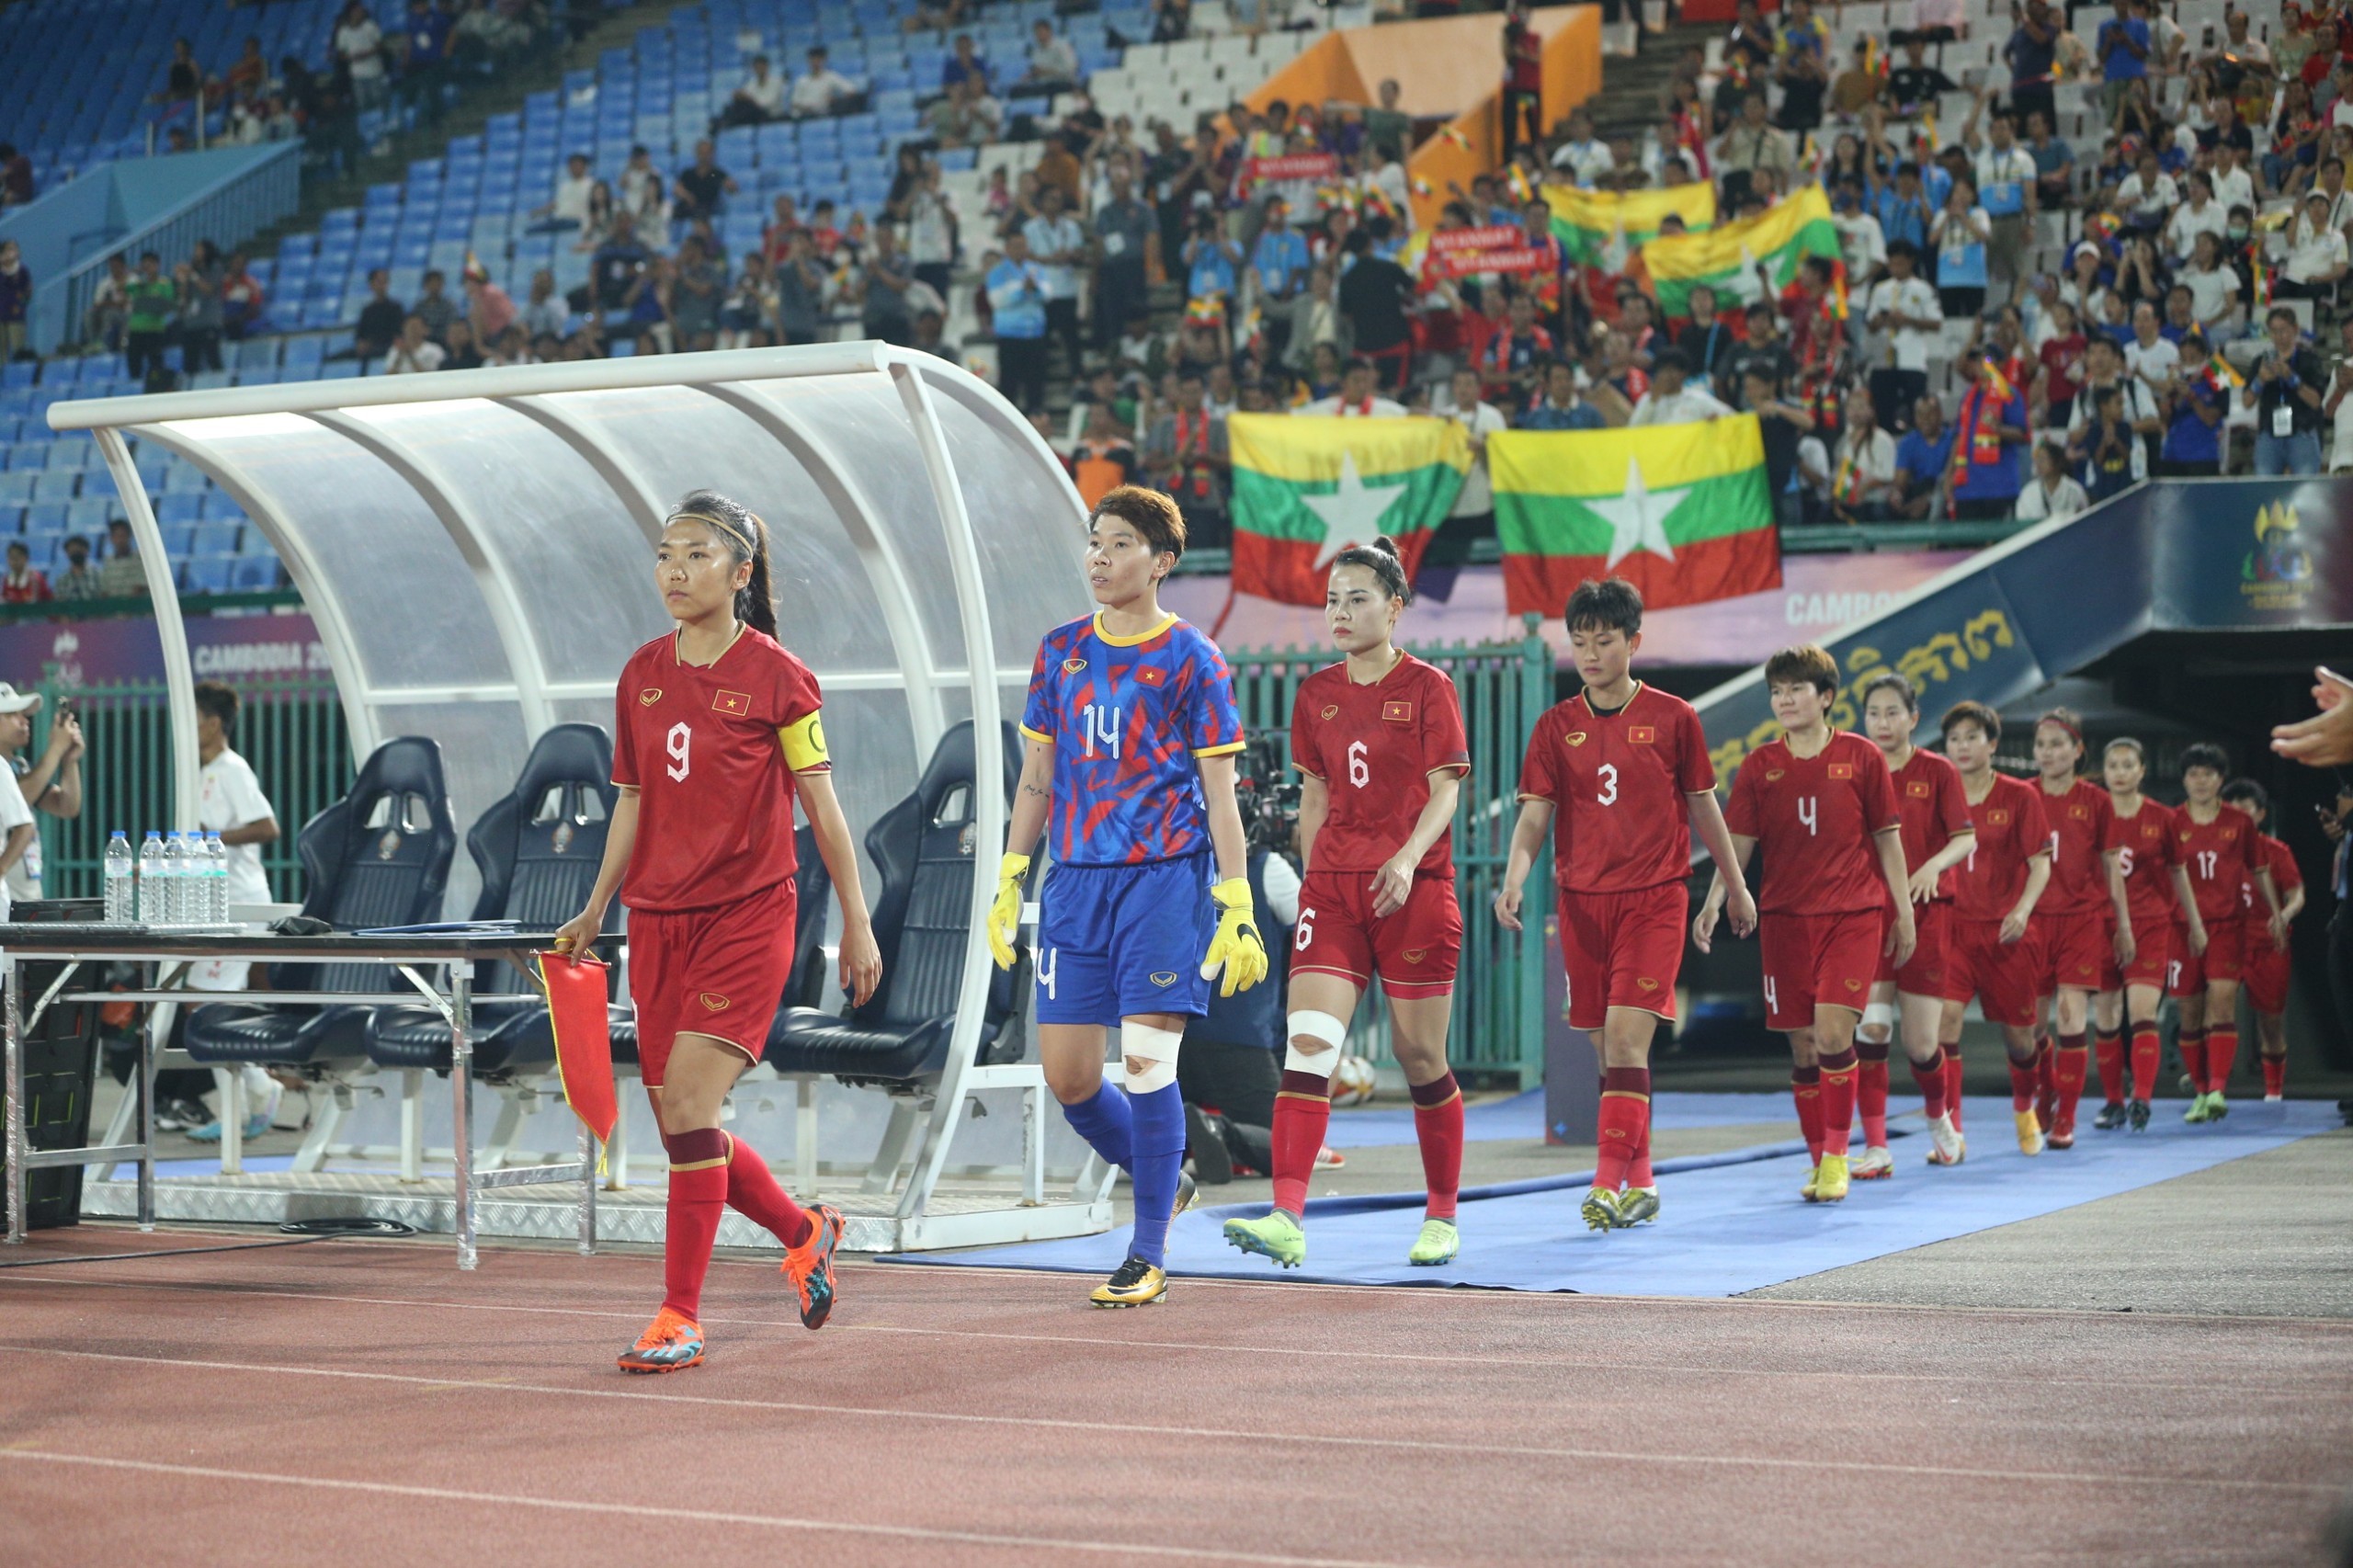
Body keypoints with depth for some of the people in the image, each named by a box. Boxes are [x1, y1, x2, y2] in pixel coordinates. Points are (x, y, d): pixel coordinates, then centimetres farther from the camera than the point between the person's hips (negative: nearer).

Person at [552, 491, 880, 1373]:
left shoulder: (776, 677, -6)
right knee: (677, 1123, 6)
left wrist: (857, 925, 0)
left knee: (688, 1103, -16)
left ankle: (680, 1317, -8)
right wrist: (595, 912, 15)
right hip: (658, 919, 6)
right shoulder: (643, 675, 9)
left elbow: (821, 809, -2)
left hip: (748, 913, -6)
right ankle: (805, 1233, 33)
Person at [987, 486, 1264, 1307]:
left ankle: (1148, 1256, 0)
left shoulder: (1191, 659, -2)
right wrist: (1008, 885, 12)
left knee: (1146, 1061, -9)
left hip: (1165, 877, -5)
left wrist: (1238, 910, -7)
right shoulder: (1061, 652, 11)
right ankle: (1164, 1182, 27)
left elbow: (1220, 794, -2)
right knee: (1067, 1075, 1)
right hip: (1076, 883, 5)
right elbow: (1036, 778, 17)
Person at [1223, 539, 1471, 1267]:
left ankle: (1441, 1218, 21)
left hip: (1414, 889, -3)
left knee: (1419, 1056, 4)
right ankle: (1287, 1220, -21)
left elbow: (1445, 790, -7)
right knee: (1308, 1043, -13)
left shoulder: (1427, 687, -3)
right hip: (1333, 886, 3)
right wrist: (1310, 876, 14)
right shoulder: (1315, 694, 10)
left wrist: (1408, 857, -23)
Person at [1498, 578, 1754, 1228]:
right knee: (1609, 1049, 8)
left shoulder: (1672, 718, 0)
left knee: (1627, 1036, -15)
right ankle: (1640, 1182, 19)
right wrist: (1514, 879, -18)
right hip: (1581, 900, 3)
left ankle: (1609, 1183, -18)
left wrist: (1736, 887, 17)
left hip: (1654, 898, -3)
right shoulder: (1557, 726, 5)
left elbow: (1703, 807, 10)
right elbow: (1535, 813, -1)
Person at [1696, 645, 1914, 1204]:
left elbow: (1888, 838, 6)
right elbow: (1738, 842, 4)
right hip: (1784, 916, 2)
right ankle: (1818, 1159, 14)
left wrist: (1904, 912, 6)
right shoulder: (1760, 764, 5)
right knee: (1802, 1044, 4)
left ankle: (1836, 1156, -5)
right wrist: (1713, 902, -9)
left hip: (1854, 913, -2)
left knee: (1833, 1031, -16)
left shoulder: (1860, 756, 1)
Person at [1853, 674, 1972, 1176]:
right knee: (1870, 1028, -15)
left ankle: (1941, 1119, 32)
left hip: (1925, 914, -1)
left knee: (1921, 1044, 0)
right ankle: (1876, 1149, -10)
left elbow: (1966, 839, -6)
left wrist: (1934, 865, -25)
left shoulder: (1938, 772, 1)